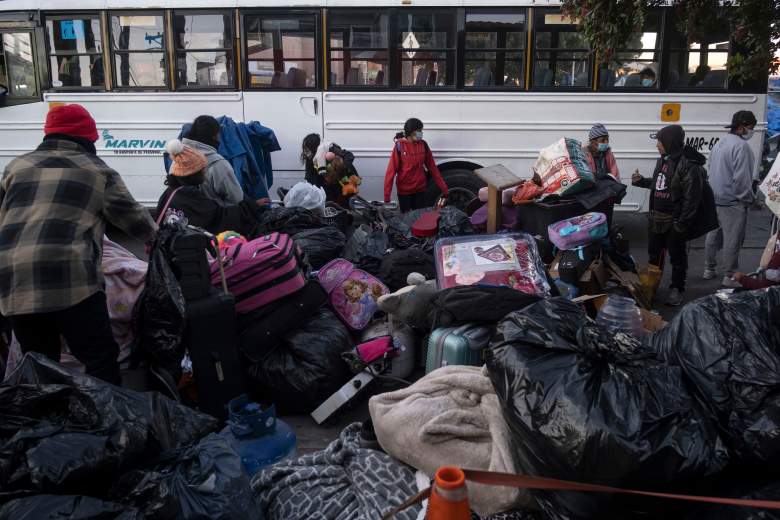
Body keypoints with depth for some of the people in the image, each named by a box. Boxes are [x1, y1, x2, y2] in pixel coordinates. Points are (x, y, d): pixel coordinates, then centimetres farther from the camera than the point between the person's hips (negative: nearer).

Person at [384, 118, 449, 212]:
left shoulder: (423, 145, -1)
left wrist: (445, 189, 1)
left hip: (420, 190, 3)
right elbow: (391, 171, -12)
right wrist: (387, 196, -17)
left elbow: (433, 168, 3)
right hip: (404, 191, -3)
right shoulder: (399, 146, -12)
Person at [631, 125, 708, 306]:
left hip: (675, 221, -9)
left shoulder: (689, 165, -21)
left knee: (677, 256, 6)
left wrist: (682, 224, -22)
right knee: (654, 252, 20)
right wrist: (641, 181, 11)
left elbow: (691, 199, -22)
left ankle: (677, 289, 21)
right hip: (658, 218, 9)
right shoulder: (664, 160, 7)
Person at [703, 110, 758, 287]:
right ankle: (730, 276, 7)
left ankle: (709, 269, 26)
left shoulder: (720, 143, 12)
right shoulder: (741, 146, -17)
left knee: (714, 234, 16)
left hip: (715, 199, 9)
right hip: (733, 202, -9)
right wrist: (750, 198, -8)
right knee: (733, 239, 0)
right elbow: (741, 178, -20)